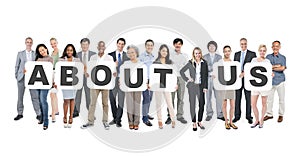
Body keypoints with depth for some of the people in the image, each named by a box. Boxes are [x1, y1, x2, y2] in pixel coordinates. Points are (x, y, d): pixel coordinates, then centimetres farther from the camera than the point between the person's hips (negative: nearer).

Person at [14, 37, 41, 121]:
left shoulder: (36, 54, 8)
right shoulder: (20, 53, 9)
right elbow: (17, 66, 10)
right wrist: (16, 76, 4)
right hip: (22, 77, 1)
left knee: (35, 96, -4)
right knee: (20, 96, 6)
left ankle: (38, 114, 1)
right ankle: (20, 114, 17)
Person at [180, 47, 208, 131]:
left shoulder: (204, 63, 4)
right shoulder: (190, 63, 1)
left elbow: (206, 75, 4)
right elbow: (181, 71, 8)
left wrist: (205, 87, 0)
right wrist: (187, 79, -2)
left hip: (200, 85, 1)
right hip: (192, 86, -1)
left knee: (202, 104, 2)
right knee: (192, 104, 3)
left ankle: (199, 122, 18)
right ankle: (194, 123, 12)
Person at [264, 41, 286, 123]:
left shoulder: (283, 57, 2)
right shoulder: (268, 56, 7)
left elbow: (282, 68, -11)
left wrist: (271, 67, -9)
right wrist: (276, 66, -11)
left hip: (280, 81, -2)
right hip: (270, 81, 2)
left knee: (281, 99, 4)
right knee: (269, 99, 7)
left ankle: (281, 115, 18)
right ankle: (269, 114, 20)